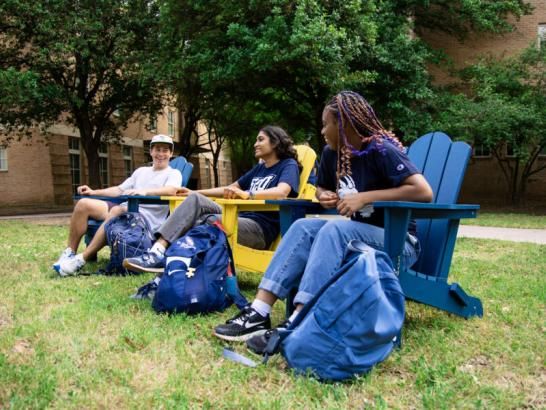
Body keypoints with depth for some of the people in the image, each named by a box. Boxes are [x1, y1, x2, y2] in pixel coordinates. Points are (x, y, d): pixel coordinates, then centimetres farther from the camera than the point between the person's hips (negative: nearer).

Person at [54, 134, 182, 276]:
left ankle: (82, 259, -36)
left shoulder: (174, 174, 7)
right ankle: (69, 253, -8)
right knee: (84, 204, -12)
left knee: (117, 211, -38)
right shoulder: (141, 170, 28)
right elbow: (119, 190, 27)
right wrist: (94, 192, 13)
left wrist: (144, 191, -31)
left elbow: (171, 190, -16)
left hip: (148, 217, -7)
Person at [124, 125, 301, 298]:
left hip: (261, 229, -7)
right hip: (240, 219, 7)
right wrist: (195, 192, 25)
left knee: (205, 223, -31)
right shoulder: (259, 167, 27)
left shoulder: (289, 165, 2)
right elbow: (230, 188, 33)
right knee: (195, 199, -15)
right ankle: (158, 250, -30)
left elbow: (281, 192, -21)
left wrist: (246, 194, -36)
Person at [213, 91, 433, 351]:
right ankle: (259, 312, -24)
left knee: (336, 228, -32)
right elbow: (321, 188, 24)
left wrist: (365, 197, -27)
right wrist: (324, 196, -1)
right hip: (357, 235, 7)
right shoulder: (332, 154, 5)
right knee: (304, 227, -15)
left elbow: (424, 192, -28)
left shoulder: (382, 151, -16)